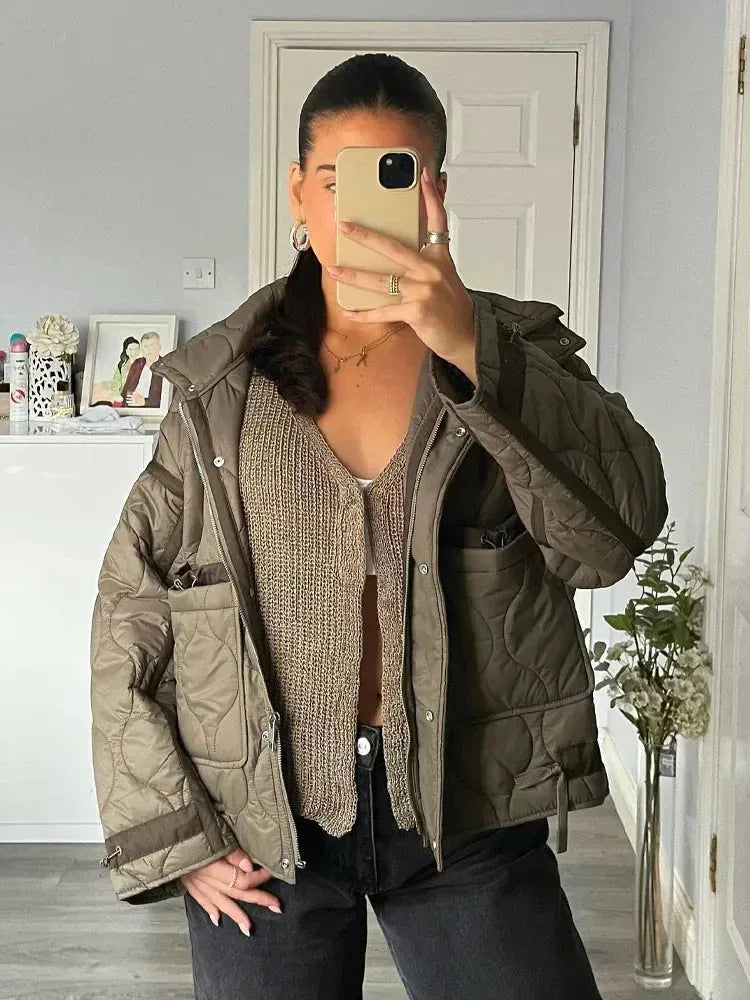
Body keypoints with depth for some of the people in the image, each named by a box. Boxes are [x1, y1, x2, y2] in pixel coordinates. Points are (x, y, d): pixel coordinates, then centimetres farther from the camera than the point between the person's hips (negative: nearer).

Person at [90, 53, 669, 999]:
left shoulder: (515, 350, 0)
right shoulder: (219, 388, 1)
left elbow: (619, 529, -18)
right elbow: (130, 619, 4)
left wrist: (469, 348, -28)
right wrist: (173, 835, -1)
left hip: (468, 812, 0)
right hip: (262, 825, 1)